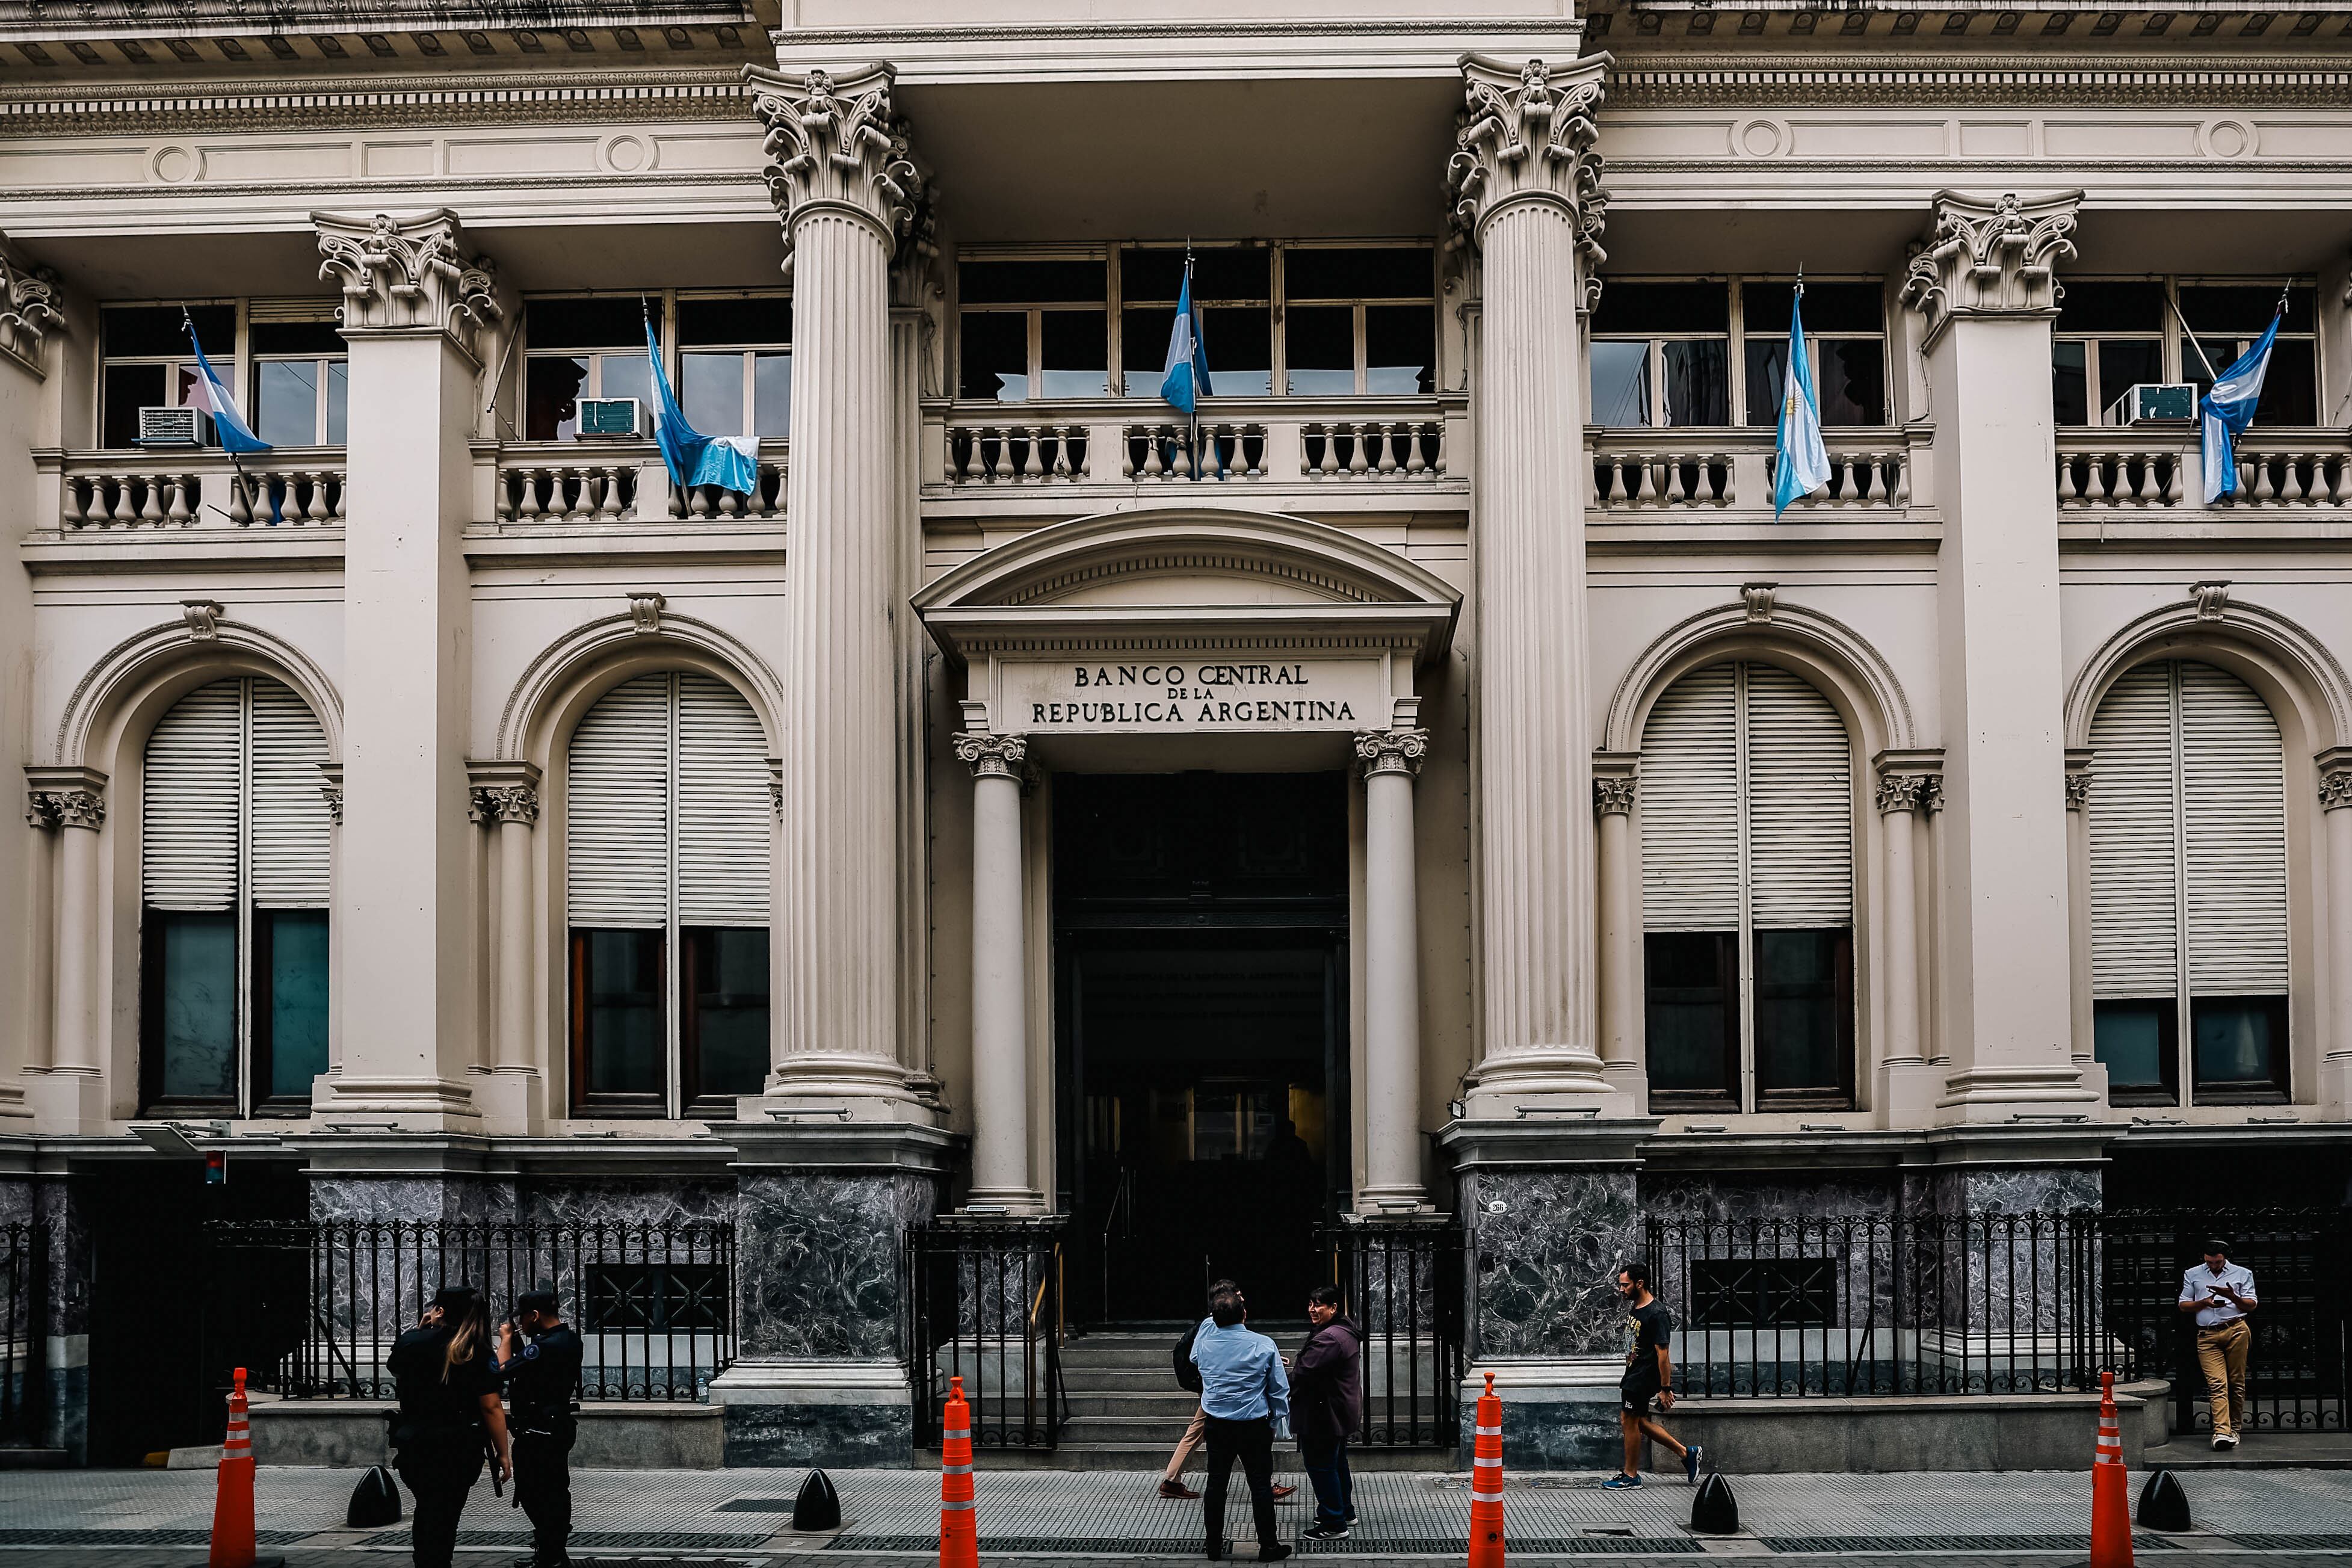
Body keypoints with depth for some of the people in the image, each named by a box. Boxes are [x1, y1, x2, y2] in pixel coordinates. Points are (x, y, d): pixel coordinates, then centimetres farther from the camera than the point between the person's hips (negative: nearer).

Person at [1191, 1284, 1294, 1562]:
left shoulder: (1205, 1338, -4)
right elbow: (1279, 1390, -7)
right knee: (1261, 1486, 5)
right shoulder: (1264, 1345, -12)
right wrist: (1280, 1425, 5)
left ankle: (1214, 1546, 17)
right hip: (1254, 1426, -3)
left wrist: (1217, 1316, 25)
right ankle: (1268, 1546, 9)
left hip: (1216, 1424, 3)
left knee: (1216, 1483, 12)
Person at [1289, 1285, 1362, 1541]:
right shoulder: (1346, 1331, 10)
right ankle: (1345, 1512, 37)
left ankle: (1334, 1525, 1)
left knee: (1321, 1465, -3)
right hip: (1341, 1412, 11)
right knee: (1337, 1462, 23)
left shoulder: (1329, 1339, -26)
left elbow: (1303, 1372, -26)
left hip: (1326, 1414, -11)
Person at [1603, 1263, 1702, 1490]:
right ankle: (1687, 1453, 23)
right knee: (1638, 1422, 15)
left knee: (1630, 1422, 0)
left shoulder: (1657, 1314, -22)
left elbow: (1663, 1354, -22)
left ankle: (1631, 1476, 14)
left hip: (1644, 1378, -10)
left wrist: (1665, 1389, -22)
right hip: (1633, 1374, 10)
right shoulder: (1634, 1307, 8)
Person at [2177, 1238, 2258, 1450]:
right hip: (2207, 1335, 0)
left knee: (2237, 1383, 1)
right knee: (2217, 1384, -12)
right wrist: (2205, 1303, -3)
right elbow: (2183, 1305, 16)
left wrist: (2232, 1297, -10)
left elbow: (2251, 1305, 9)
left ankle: (2233, 1428, 12)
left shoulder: (2242, 1274, 13)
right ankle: (2222, 1431, -23)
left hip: (2236, 1331, 0)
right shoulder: (2193, 1275, 17)